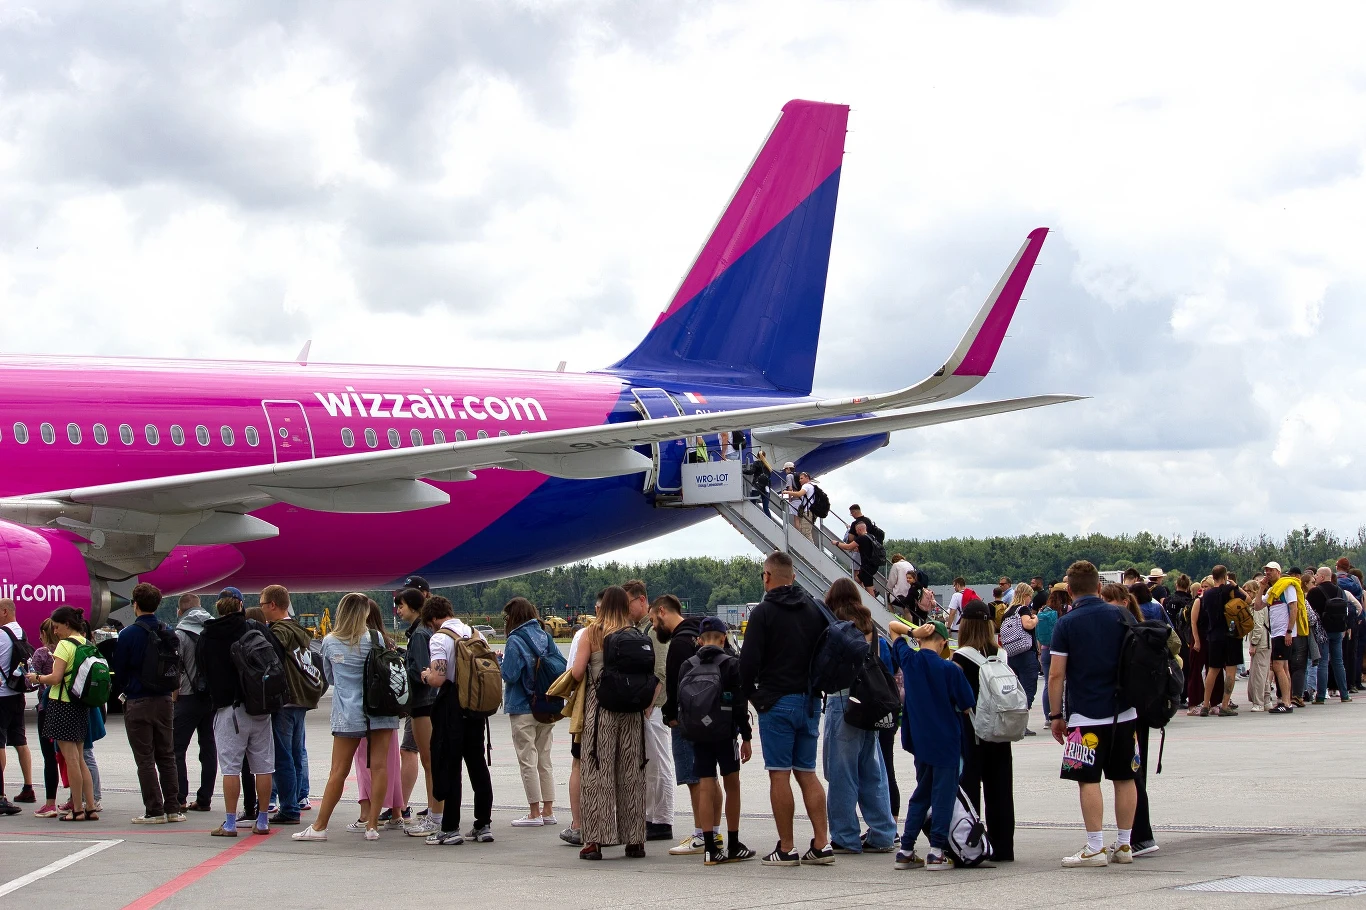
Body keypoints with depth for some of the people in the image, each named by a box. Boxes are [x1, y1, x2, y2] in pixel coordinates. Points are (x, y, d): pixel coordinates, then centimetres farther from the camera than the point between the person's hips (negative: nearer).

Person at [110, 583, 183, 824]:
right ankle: (172, 808, 11)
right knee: (166, 756, 12)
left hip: (138, 704, -5)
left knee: (145, 759, 0)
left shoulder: (129, 634, -12)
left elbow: (118, 671, -6)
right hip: (165, 700, 5)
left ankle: (154, 810, -2)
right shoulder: (169, 633, 3)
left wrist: (124, 689, 13)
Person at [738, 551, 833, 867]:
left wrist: (751, 694, 3)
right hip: (809, 702, 6)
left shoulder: (764, 612, -9)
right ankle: (821, 844, 6)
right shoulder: (815, 609, 8)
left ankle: (786, 849, -2)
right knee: (807, 773, 11)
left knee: (780, 774, -2)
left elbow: (748, 660, -13)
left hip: (777, 702, -6)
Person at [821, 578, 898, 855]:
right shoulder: (868, 625, 11)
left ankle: (845, 837, 3)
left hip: (842, 698, -6)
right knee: (872, 771, 11)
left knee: (842, 771, 0)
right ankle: (882, 835, 12)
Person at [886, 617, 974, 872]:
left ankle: (906, 851, 13)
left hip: (919, 739, 5)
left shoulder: (908, 660, -2)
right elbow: (967, 706, -9)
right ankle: (937, 851, -4)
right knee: (943, 795, 1)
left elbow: (892, 626, 12)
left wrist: (913, 631, -7)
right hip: (946, 740, -5)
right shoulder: (950, 669, -14)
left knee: (921, 794, 16)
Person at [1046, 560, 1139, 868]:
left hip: (1086, 715, -4)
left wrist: (1056, 716, 1)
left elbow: (1056, 675, -8)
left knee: (1088, 780, -2)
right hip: (1124, 712, 5)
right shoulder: (1122, 616, 4)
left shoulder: (1066, 624, -7)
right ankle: (1124, 846, 13)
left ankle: (1095, 848, -6)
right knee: (1124, 778, 9)